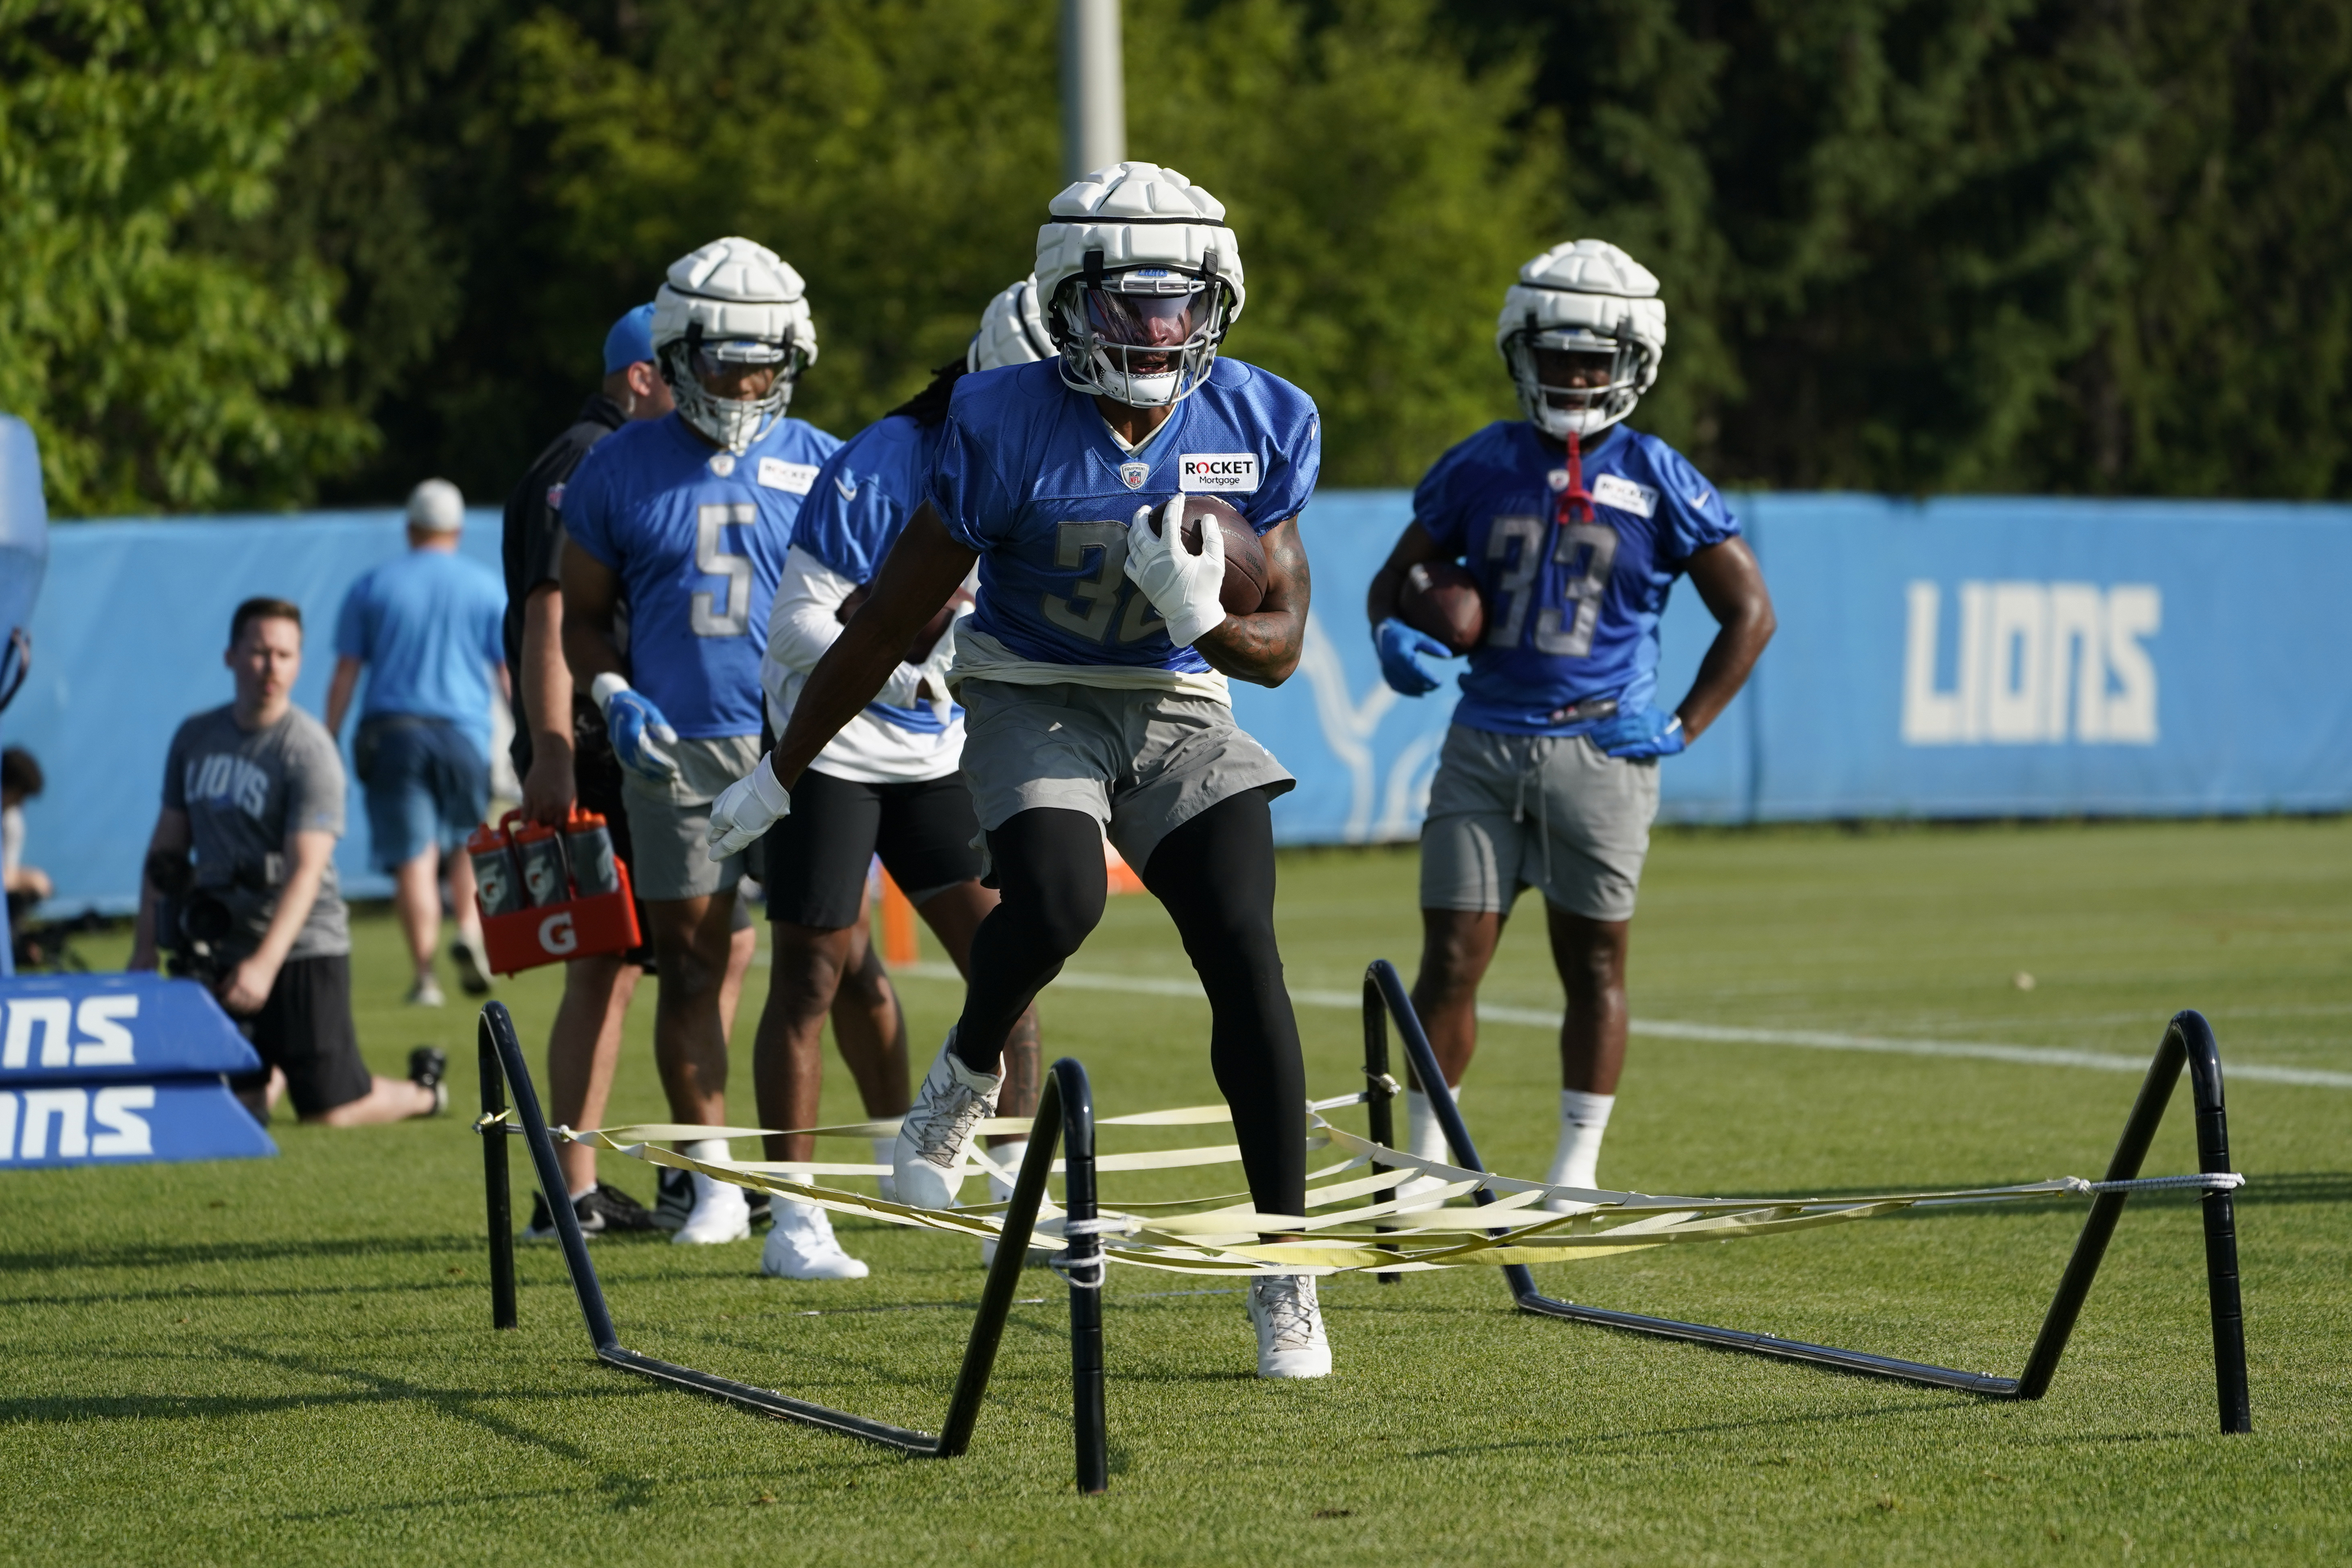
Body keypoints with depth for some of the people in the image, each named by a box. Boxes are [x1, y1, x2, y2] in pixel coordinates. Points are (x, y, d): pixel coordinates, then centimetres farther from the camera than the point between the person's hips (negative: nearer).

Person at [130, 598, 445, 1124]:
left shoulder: (309, 750, -11)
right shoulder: (194, 738, 8)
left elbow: (306, 869, -19)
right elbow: (166, 849, 15)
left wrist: (265, 963, -30)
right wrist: (144, 948, 7)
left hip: (301, 947, -5)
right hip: (222, 949, 5)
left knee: (330, 1112, -7)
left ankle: (423, 1090, 24)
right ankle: (274, 1070, 32)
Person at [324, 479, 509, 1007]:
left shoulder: (371, 587, 8)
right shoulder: (486, 589, 8)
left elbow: (344, 675, 5)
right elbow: (511, 674, 6)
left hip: (390, 731, 0)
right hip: (463, 734, 0)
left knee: (413, 856, -4)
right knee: (468, 844, 16)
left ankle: (424, 973, -11)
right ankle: (469, 932, -9)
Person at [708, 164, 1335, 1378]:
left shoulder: (1258, 426, -10)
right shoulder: (1006, 428, -18)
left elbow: (1280, 649, -3)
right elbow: (890, 619, -8)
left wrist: (1206, 618, -27)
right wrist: (779, 777, -3)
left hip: (1178, 708, 2)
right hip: (1032, 697, -2)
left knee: (1245, 961, -13)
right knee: (1056, 901, -31)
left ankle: (1285, 1269, -4)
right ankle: (968, 1072, 4)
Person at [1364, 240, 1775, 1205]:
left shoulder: (1656, 481, -1)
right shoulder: (1482, 467, 6)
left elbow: (1748, 612, 4)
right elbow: (1395, 577, 14)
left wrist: (1683, 728, -4)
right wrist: (1392, 637, -9)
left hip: (1601, 750, -1)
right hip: (1485, 744, 2)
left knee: (1593, 963, 4)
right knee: (1450, 959, -2)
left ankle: (1577, 1170, 13)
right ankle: (1425, 1161, 9)